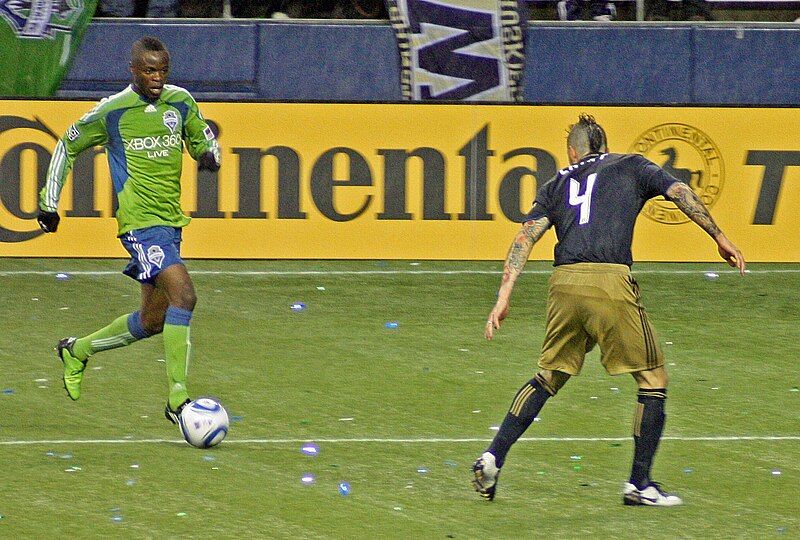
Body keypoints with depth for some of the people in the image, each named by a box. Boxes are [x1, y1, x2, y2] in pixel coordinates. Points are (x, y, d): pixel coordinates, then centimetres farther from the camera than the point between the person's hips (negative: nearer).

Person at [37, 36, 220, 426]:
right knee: (184, 296, -23)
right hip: (140, 222, -7)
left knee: (153, 321, 13)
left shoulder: (181, 102, 7)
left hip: (171, 223, 7)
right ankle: (176, 399, -20)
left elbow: (203, 140, 23)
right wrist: (49, 202, 10)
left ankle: (76, 350, 37)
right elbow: (67, 147, 10)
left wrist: (210, 155, -2)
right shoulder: (111, 112, -5)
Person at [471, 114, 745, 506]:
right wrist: (719, 238, 9)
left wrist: (504, 296, 6)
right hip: (610, 281, -4)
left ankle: (492, 458, 11)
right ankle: (639, 484, 4)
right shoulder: (630, 166, 19)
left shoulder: (558, 184, 23)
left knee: (549, 376, 21)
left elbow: (526, 236, 11)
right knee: (653, 379, 7)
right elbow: (679, 192, 6)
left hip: (563, 283, 4)